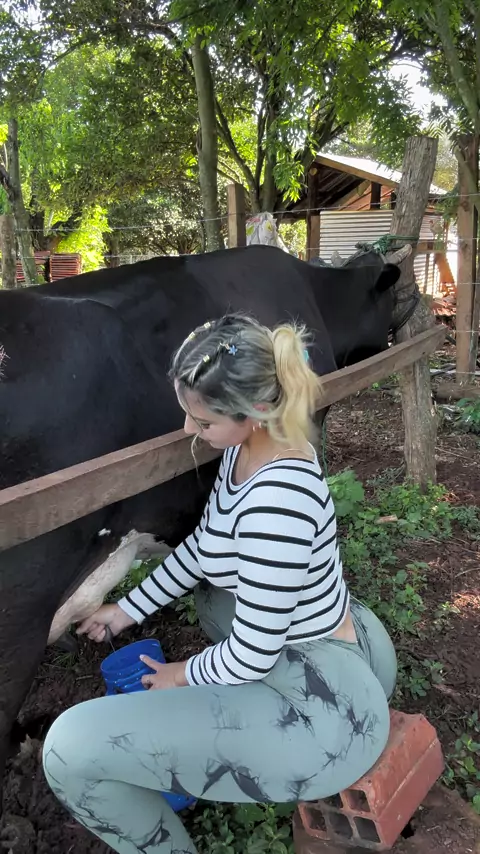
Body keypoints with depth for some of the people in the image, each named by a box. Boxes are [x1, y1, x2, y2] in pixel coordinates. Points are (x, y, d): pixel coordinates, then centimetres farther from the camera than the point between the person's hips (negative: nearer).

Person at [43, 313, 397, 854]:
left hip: (327, 713, -10)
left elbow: (249, 659, -22)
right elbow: (205, 543, 12)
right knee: (212, 586, 35)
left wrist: (185, 676, -2)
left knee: (71, 748, -13)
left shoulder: (275, 502, -32)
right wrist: (130, 608, 16)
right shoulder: (251, 449, -3)